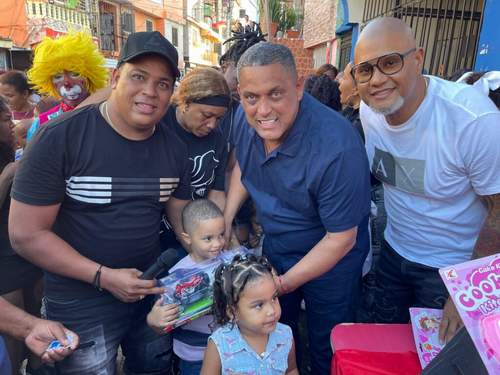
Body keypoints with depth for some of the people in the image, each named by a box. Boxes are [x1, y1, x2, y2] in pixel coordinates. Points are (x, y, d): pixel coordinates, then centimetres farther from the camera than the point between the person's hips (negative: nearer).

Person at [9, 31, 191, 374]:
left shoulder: (174, 148, -4)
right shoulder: (60, 137, -19)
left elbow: (182, 216, 4)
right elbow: (25, 234, -16)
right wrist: (103, 276, -21)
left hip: (153, 288, 5)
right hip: (81, 302, -4)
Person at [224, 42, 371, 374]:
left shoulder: (338, 149, -36)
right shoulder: (246, 118, -16)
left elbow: (341, 238, -25)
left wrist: (285, 284, -22)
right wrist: (226, 218, -5)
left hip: (331, 258, -5)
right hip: (276, 244, 6)